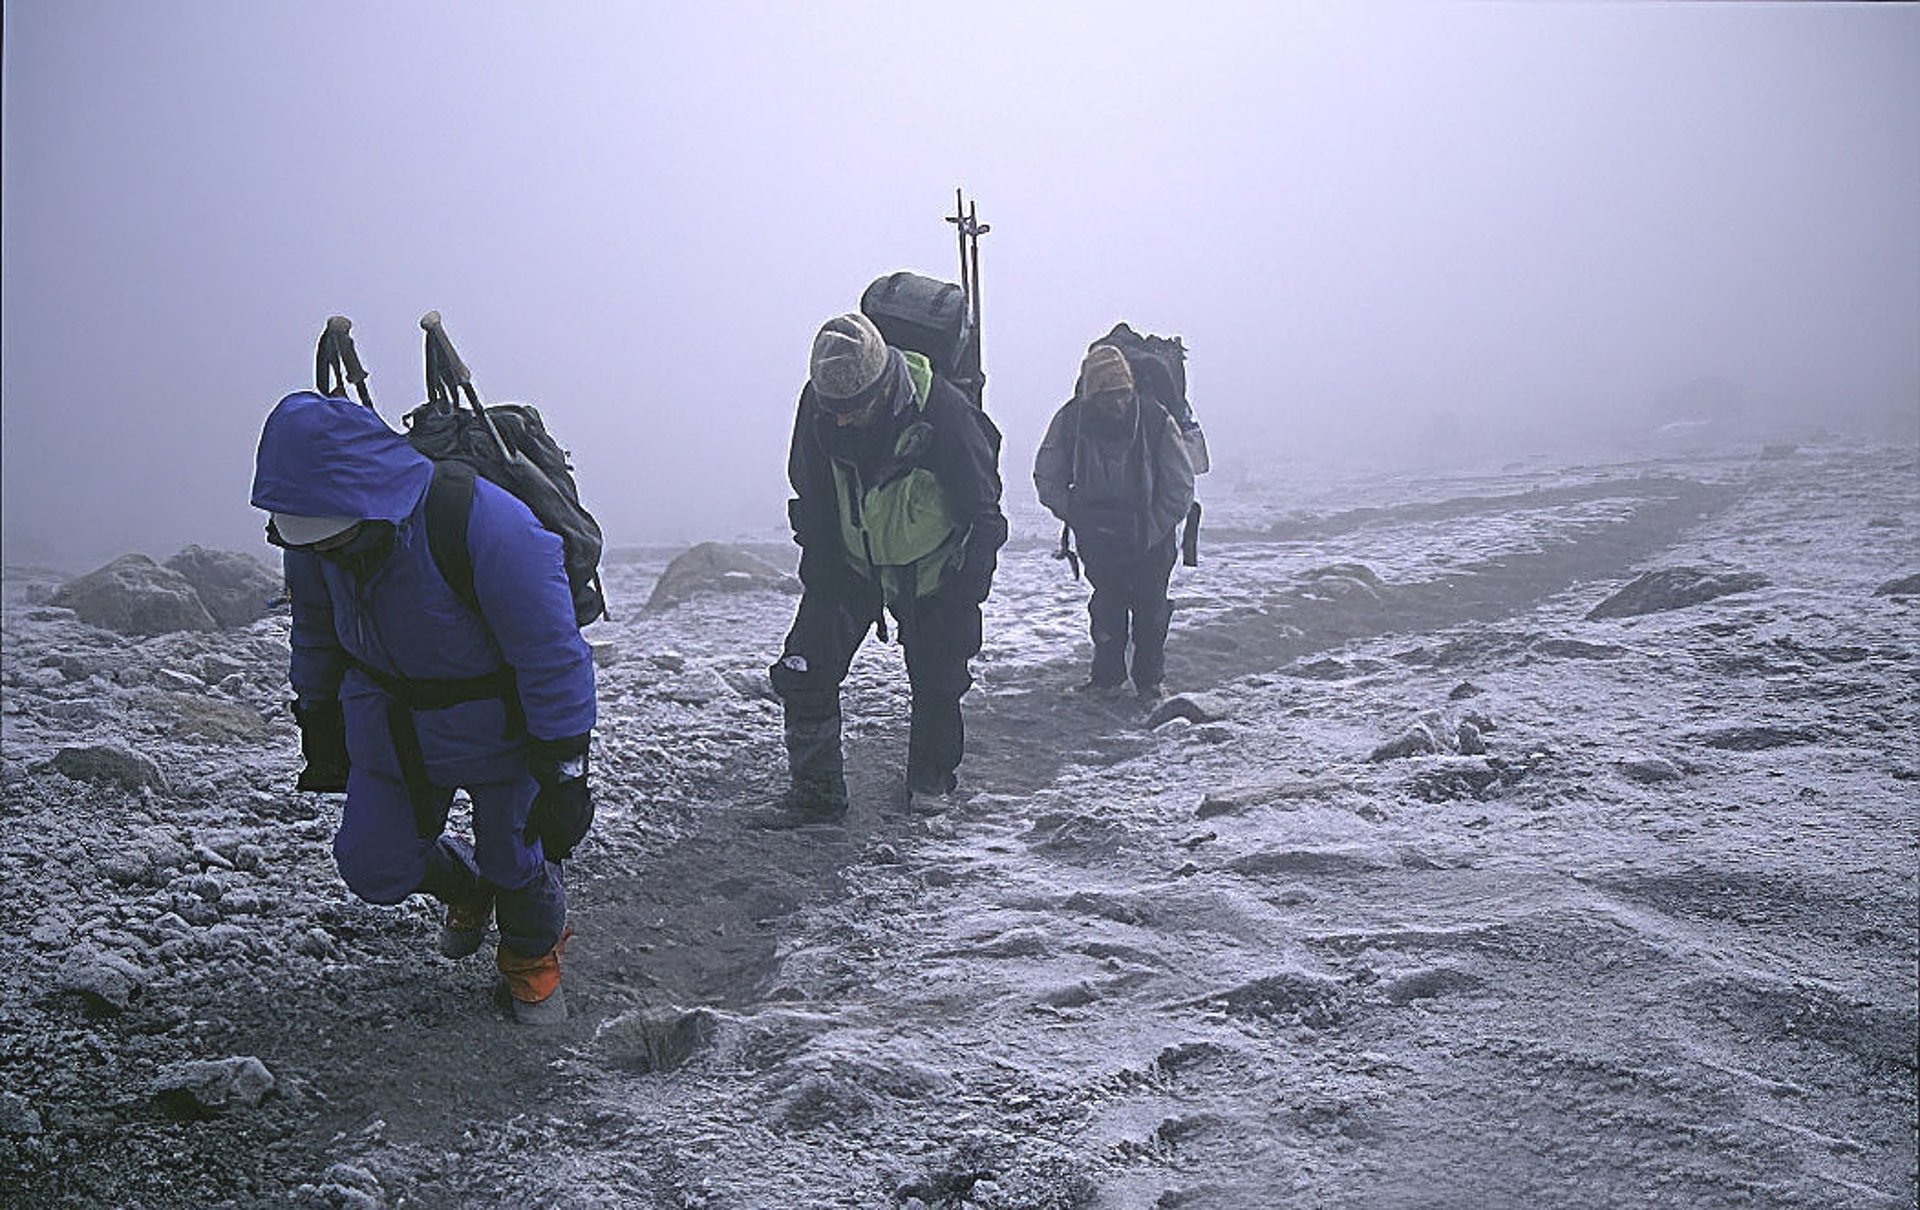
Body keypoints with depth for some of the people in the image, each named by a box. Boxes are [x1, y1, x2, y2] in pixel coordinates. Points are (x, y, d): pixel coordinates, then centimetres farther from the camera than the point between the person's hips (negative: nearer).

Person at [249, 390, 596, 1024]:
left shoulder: (486, 526, -35)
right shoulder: (315, 539, -14)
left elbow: (553, 661, -27)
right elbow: (316, 635, 8)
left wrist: (563, 775, -24)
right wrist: (319, 730, 16)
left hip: (496, 727, -5)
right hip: (389, 726, 5)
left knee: (514, 859, 6)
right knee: (373, 868, 7)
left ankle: (533, 954, 39)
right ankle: (467, 887, 40)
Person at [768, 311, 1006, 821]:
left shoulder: (942, 412, -29)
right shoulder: (818, 401, -17)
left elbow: (982, 515, -18)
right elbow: (811, 497, -2)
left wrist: (965, 601, -18)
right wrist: (820, 575, -6)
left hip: (931, 570, -3)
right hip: (849, 563, 3)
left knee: (937, 682, 5)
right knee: (802, 672, -7)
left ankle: (931, 779, 31)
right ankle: (816, 790, 6)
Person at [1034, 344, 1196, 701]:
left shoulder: (1156, 420, -20)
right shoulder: (1070, 420, -15)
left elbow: (1180, 485, -9)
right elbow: (1047, 477, 0)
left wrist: (1152, 531, -12)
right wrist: (1076, 518, -7)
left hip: (1151, 534, -1)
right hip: (1097, 536, 1)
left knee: (1150, 605, 5)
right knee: (1106, 601, 8)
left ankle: (1151, 678, 20)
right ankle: (1107, 675, 22)